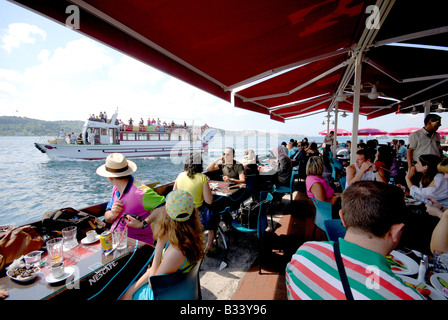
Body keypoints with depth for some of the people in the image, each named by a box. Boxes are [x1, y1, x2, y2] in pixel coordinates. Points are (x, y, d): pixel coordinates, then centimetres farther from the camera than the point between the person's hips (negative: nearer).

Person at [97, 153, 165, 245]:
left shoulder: (140, 192, -22)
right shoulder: (116, 189, 6)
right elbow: (107, 218, 14)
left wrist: (142, 224, -27)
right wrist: (113, 214, -10)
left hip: (138, 243, -7)